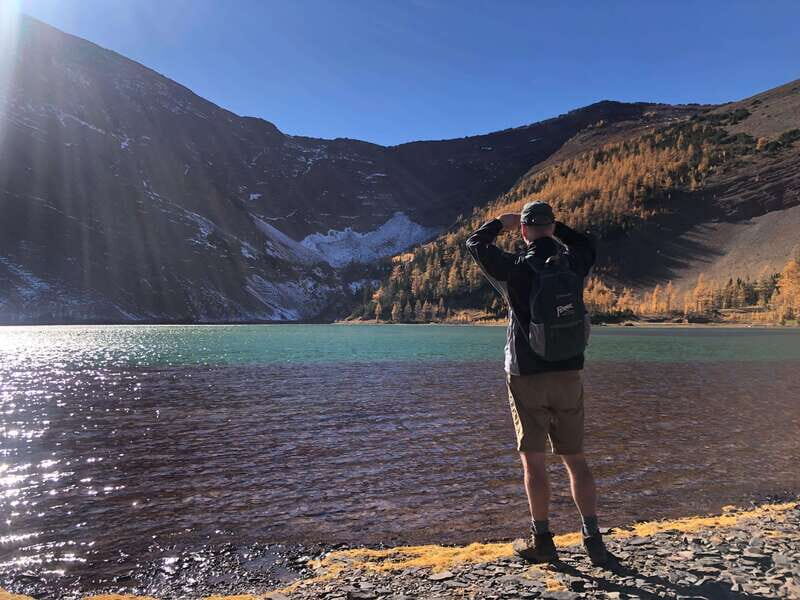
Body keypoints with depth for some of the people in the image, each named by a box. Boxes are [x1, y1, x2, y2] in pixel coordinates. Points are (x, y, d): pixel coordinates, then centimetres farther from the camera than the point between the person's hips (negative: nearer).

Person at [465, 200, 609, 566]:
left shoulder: (514, 268, -9)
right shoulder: (573, 264, 1)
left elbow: (475, 243, 6)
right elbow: (588, 244, 25)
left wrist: (500, 222, 20)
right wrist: (555, 228, 24)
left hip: (526, 377, -3)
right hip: (568, 375, 4)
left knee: (533, 461, 6)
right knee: (575, 459, 13)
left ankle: (542, 541, 13)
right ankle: (593, 539, 14)